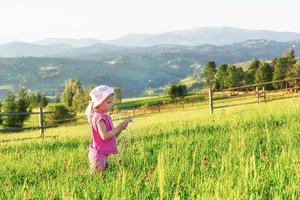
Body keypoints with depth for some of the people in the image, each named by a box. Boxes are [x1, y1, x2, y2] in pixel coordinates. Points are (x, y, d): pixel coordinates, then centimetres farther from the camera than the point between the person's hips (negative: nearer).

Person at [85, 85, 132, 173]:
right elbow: (104, 136, -25)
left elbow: (112, 135, 17)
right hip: (98, 155, -10)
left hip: (103, 155, 10)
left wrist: (121, 126, 2)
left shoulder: (104, 116, 14)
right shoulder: (99, 117, -16)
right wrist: (119, 127, -18)